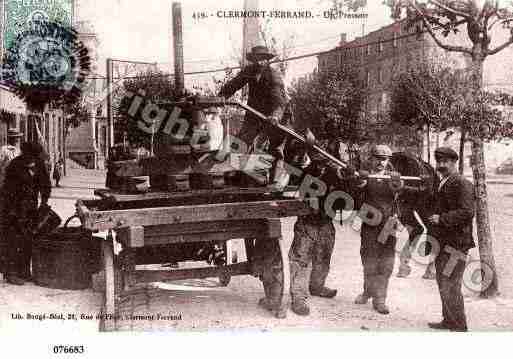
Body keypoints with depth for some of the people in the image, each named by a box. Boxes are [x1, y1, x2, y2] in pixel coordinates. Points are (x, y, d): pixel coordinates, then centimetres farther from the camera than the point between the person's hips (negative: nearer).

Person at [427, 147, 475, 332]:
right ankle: (448, 321, 30)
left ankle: (459, 327, 3)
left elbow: (467, 212, -22)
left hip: (455, 242, -9)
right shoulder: (441, 184, 16)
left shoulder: (462, 184, -13)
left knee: (449, 287, -8)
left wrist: (441, 219, -20)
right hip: (442, 243, 9)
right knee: (443, 284, 17)